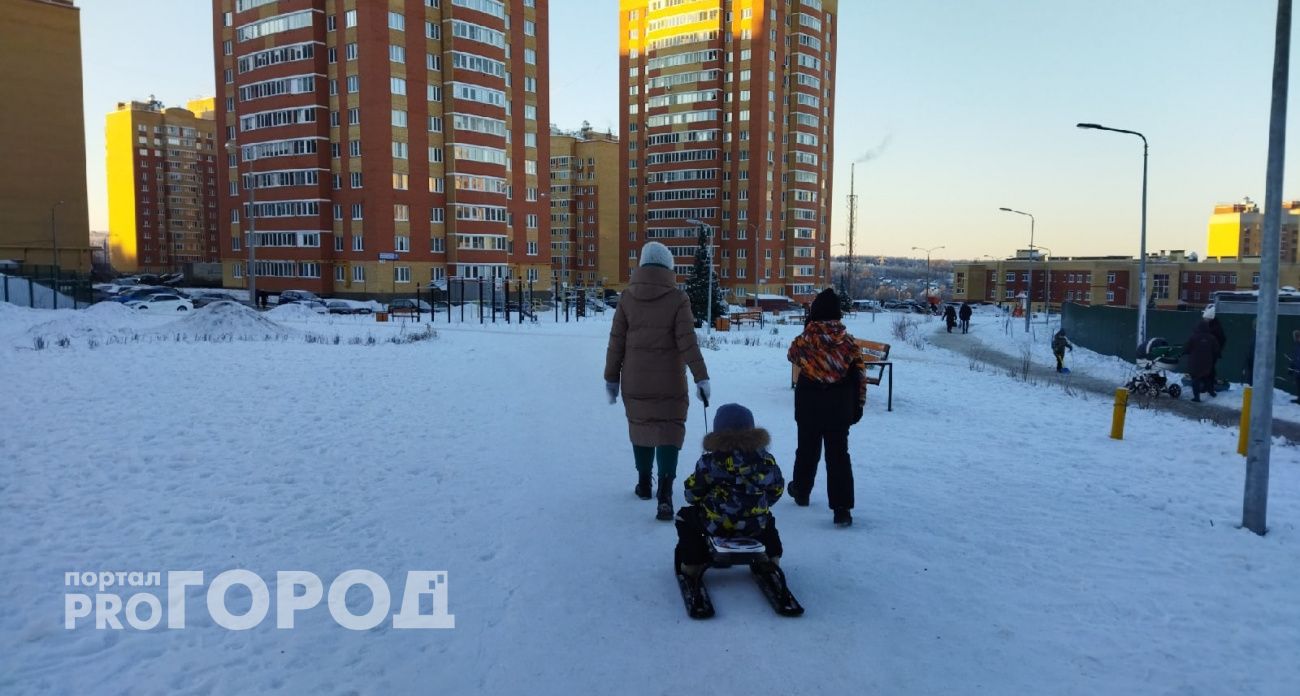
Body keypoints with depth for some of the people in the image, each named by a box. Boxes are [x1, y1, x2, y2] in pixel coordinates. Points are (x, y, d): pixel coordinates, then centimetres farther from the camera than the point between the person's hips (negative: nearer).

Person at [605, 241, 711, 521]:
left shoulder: (627, 297, 0)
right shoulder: (677, 298, -7)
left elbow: (616, 342, 2)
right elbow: (687, 342, -11)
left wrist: (611, 377, 9)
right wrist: (701, 376, -7)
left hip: (635, 381, 3)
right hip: (669, 382, -2)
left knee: (640, 427, 18)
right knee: (669, 432, 1)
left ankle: (644, 483, 32)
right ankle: (664, 495, -13)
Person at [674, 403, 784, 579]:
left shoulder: (709, 462, -14)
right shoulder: (765, 459, -7)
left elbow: (692, 495, -6)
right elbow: (776, 489, 6)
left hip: (715, 525, -3)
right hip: (755, 525, 3)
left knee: (685, 516, 23)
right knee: (768, 519, 37)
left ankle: (691, 563, 20)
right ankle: (771, 557, 36)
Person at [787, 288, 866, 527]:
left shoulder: (804, 341, -12)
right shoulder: (848, 341, -7)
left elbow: (791, 355, 11)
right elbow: (859, 375, -4)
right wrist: (859, 404, 5)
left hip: (809, 406, 0)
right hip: (840, 407, 0)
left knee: (807, 449, 18)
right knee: (839, 454, 3)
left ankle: (801, 491, 37)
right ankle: (842, 509, -2)